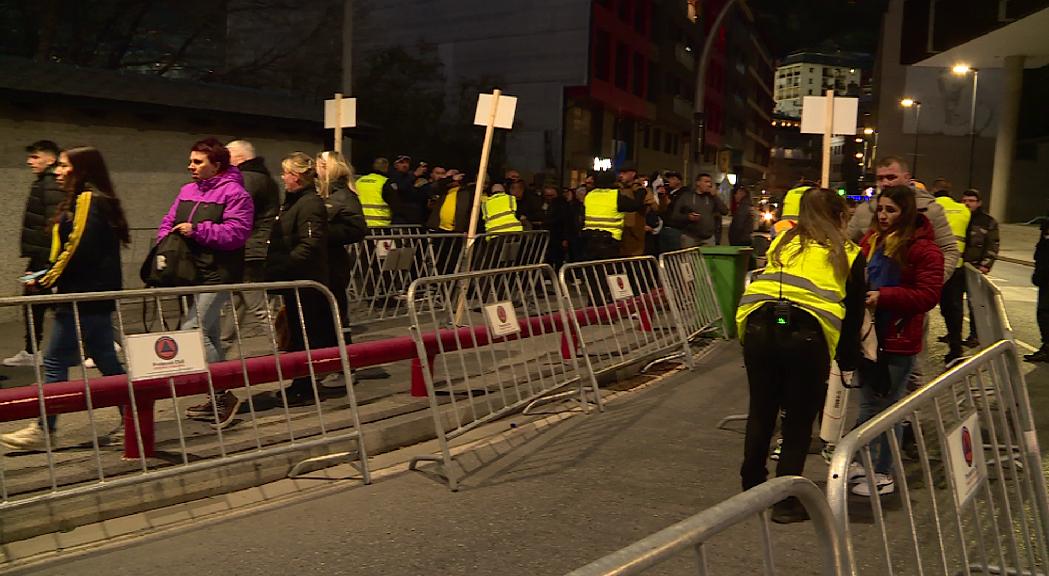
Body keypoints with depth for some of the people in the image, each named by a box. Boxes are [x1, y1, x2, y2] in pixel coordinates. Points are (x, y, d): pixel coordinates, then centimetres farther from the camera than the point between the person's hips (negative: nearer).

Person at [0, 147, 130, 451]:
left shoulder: (86, 200, -12)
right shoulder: (98, 200, 17)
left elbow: (78, 247, -20)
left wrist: (49, 279, -12)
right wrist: (49, 275, 12)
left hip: (83, 295, -10)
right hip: (96, 293, 10)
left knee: (55, 360, -3)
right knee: (106, 359, 12)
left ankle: (44, 430, 4)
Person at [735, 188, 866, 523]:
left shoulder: (782, 242, 24)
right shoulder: (848, 254, 15)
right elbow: (854, 313, 16)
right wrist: (847, 363, 24)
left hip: (759, 326, 3)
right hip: (808, 334, -3)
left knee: (761, 413, 18)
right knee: (798, 422, 11)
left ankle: (752, 490, 30)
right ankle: (786, 502, 17)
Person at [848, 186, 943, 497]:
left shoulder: (924, 249, -12)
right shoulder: (872, 240, 6)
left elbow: (928, 295, -17)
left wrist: (883, 296, -25)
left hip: (898, 340, -6)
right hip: (869, 333, 6)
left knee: (888, 407, 4)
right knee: (868, 404, 18)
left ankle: (883, 473, 17)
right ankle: (864, 462, 32)